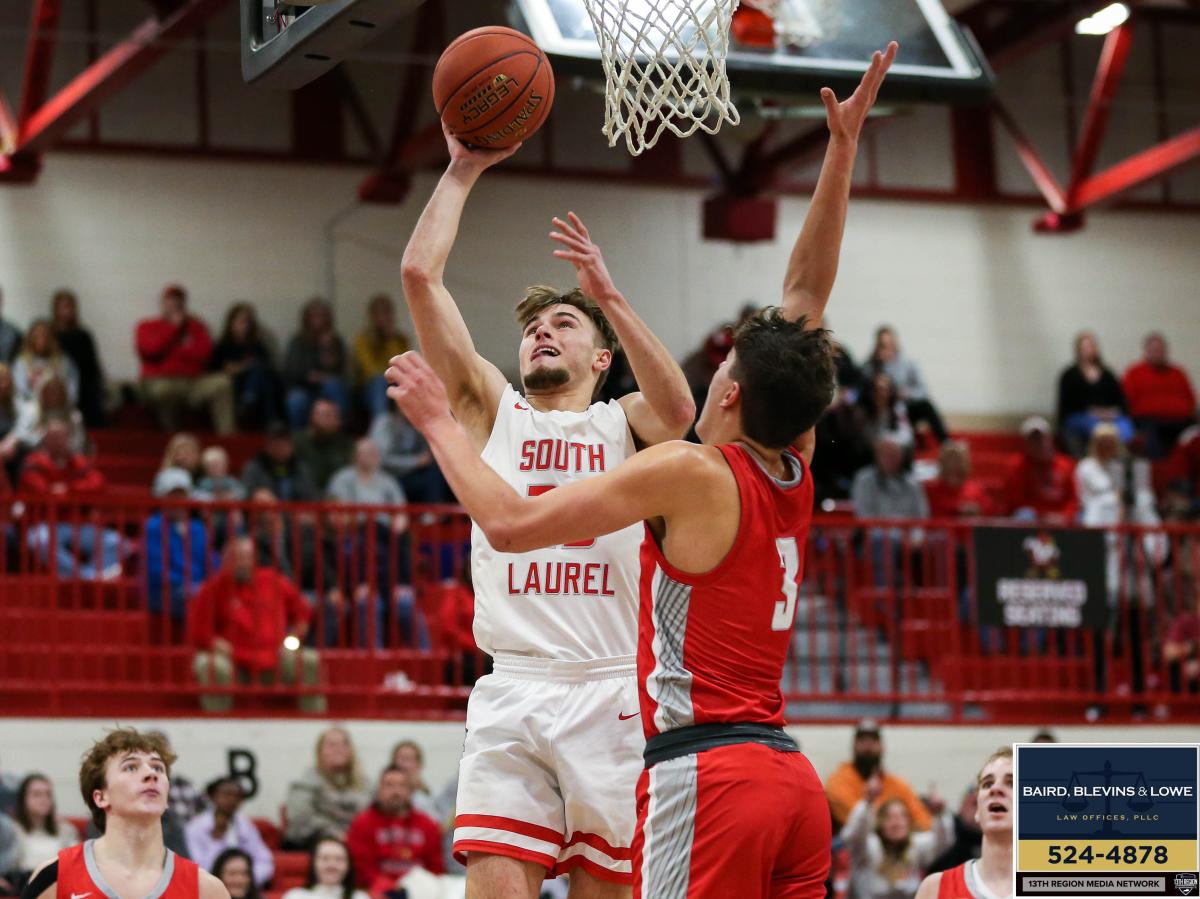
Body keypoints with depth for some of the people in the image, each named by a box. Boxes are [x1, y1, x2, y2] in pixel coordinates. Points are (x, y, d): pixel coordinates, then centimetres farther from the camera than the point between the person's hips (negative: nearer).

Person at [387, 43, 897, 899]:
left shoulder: (689, 472, -8)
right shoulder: (794, 473, 11)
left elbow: (510, 522, -9)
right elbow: (808, 291, 20)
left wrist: (442, 423, 4)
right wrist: (842, 151, 22)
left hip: (705, 772, -8)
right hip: (791, 776, 8)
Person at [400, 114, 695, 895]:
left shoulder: (623, 424, 13)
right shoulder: (493, 411, 16)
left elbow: (677, 410, -13)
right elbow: (420, 274, 8)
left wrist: (609, 296, -17)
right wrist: (463, 170, 9)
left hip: (613, 692, 0)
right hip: (514, 691, 0)